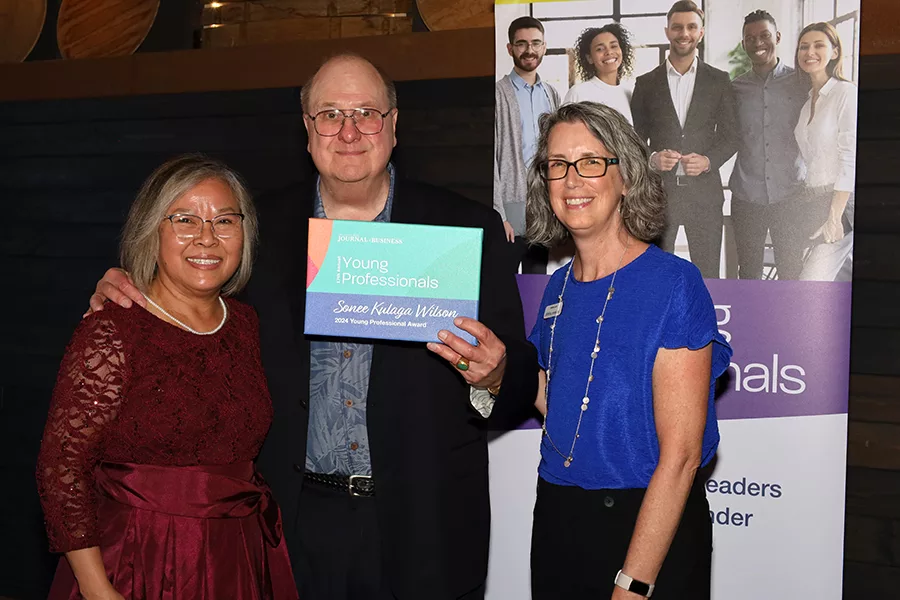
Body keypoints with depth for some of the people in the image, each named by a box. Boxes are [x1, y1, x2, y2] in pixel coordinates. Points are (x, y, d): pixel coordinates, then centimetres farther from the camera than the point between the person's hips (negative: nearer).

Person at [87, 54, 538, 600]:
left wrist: (492, 378, -24)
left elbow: (523, 385, -1)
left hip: (423, 530, -1)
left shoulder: (469, 228, -3)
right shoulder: (264, 228, 3)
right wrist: (124, 298, -4)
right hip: (299, 525, 1)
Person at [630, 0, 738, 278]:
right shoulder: (646, 83, 7)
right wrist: (652, 158, -13)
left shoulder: (719, 80, 7)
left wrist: (708, 160, -12)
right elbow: (636, 137, 8)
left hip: (704, 190, 0)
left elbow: (730, 135, 7)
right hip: (659, 190, 0)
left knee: (707, 274, 4)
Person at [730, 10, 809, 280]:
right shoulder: (735, 88, 7)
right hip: (746, 197, 2)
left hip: (789, 196, -1)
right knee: (748, 276, 8)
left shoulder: (801, 83, 3)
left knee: (791, 275, 0)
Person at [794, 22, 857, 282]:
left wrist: (834, 216, -19)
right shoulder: (807, 102, 15)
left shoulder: (846, 92, -7)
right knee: (844, 277, 14)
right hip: (815, 202, 8)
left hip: (843, 202, -8)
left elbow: (850, 158, -14)